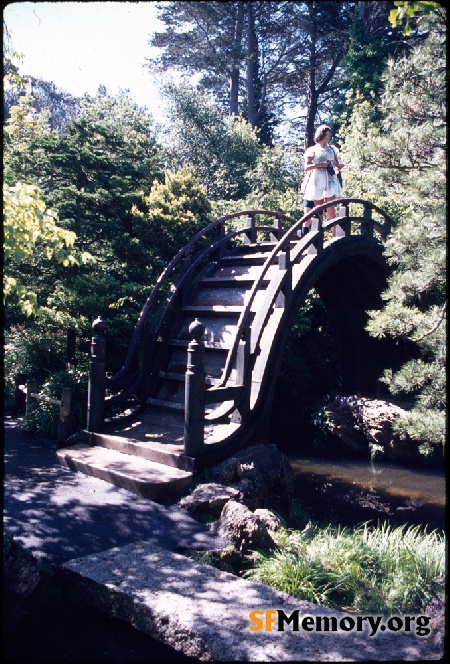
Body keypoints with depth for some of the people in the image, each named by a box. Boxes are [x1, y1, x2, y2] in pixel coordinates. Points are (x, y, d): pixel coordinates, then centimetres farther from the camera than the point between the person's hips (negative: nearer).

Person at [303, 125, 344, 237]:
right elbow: (306, 168, 0)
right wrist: (319, 165, -13)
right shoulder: (312, 150, 8)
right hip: (317, 181, -1)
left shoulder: (332, 149, 18)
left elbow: (338, 165, 19)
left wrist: (342, 165, -4)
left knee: (330, 207, -11)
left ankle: (334, 233, -16)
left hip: (330, 180, 1)